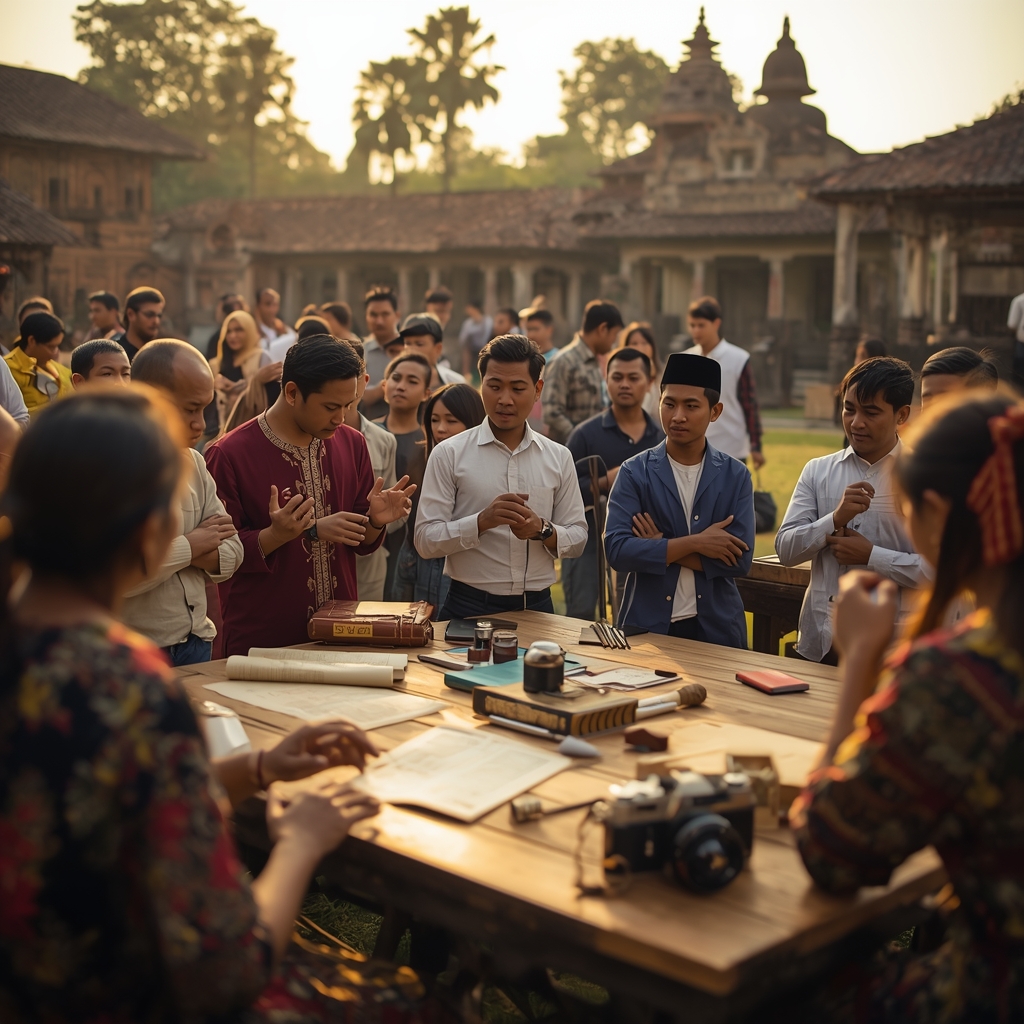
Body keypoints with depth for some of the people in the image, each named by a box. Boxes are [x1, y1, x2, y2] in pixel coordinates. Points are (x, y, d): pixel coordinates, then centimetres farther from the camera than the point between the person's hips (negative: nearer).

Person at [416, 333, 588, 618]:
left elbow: (577, 537, 7)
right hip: (470, 606, -2)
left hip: (537, 606, 3)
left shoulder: (559, 458, 5)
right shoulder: (448, 454, -4)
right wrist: (482, 521, -23)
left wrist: (542, 529, -14)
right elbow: (425, 540, -8)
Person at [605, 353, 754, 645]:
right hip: (646, 625, -1)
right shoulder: (634, 473, -3)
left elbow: (740, 559, -9)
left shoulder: (735, 476, 0)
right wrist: (694, 543, -16)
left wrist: (660, 547, -12)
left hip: (717, 628, 1)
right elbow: (616, 550, -14)